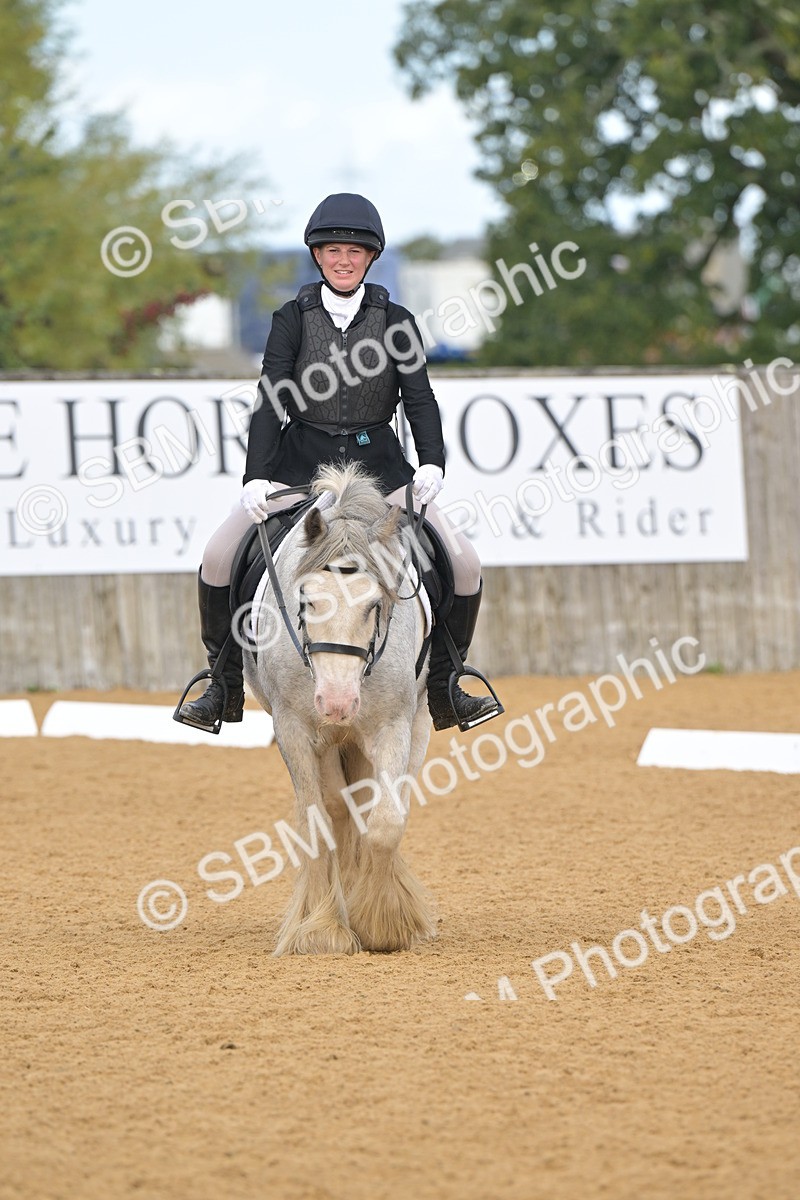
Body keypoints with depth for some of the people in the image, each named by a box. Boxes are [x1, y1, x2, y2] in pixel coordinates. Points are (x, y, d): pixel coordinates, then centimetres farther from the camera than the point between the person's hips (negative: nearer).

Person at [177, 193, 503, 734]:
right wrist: (256, 478, -21)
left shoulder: (395, 321, 1)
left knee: (464, 564, -11)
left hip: (379, 465, 1)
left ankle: (444, 689, 7)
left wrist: (432, 465, -23)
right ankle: (226, 687, 2)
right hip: (301, 463, -1)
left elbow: (420, 399, -6)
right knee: (219, 558, -15)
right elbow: (270, 401, -9)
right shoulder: (294, 318, -2)